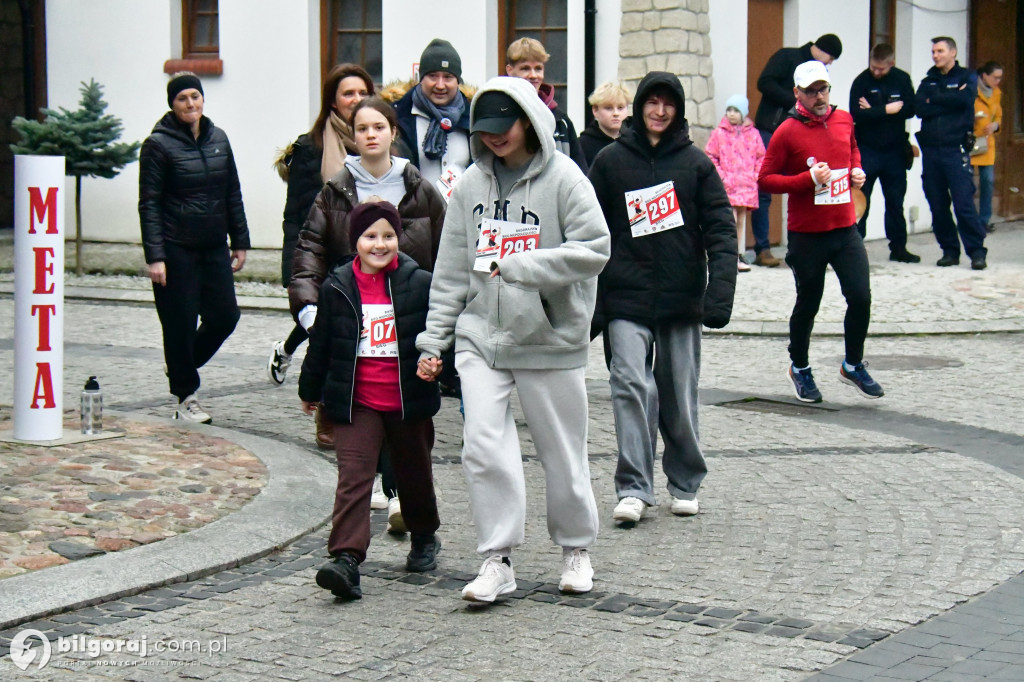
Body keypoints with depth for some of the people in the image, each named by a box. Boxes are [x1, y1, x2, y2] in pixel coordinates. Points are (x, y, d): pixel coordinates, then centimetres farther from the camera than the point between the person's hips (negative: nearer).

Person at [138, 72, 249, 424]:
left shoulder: (218, 139, 9)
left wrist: (240, 241, 10)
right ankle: (186, 397, 14)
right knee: (180, 324, 1)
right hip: (176, 249, -5)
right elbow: (149, 204, -9)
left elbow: (233, 195, 14)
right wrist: (155, 256, -15)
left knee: (225, 316, 3)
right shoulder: (159, 144, -6)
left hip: (214, 247, 5)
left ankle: (182, 366, 28)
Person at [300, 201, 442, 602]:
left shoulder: (419, 284, -4)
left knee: (414, 475, 18)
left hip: (409, 402, 1)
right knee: (353, 477, -13)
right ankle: (346, 559, -22)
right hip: (356, 403, -1)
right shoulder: (338, 287, -1)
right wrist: (310, 389, 19)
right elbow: (321, 342, 11)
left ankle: (424, 538, 42)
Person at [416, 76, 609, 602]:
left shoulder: (563, 178, -7)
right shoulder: (470, 184, 7)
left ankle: (576, 549, 28)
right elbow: (451, 270, 12)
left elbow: (593, 251, -15)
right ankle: (497, 559, -1)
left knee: (562, 451, 8)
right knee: (483, 444, -10)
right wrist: (433, 339, 9)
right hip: (481, 337, 3)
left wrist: (518, 267, -21)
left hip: (551, 338, -3)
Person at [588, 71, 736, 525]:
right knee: (632, 384, -15)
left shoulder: (696, 163, 4)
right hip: (627, 298, -1)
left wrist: (720, 292, -12)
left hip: (681, 298, 1)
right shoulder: (611, 161, 5)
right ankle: (633, 488, -12)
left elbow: (720, 230, 0)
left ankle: (685, 484, 23)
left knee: (679, 394, 8)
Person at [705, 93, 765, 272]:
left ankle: (740, 256, 17)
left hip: (747, 184, 3)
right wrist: (720, 176, -6)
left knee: (742, 220, 10)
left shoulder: (753, 134, 5)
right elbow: (710, 156, 2)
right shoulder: (719, 133, -1)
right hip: (727, 185, -3)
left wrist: (756, 175, 1)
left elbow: (761, 157, 12)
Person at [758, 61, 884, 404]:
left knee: (861, 297, -2)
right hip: (807, 234, -4)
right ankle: (800, 368, 31)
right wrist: (808, 179, -19)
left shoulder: (843, 120, 6)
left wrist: (856, 171, 7)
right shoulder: (787, 132, -10)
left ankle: (854, 365, 19)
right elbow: (765, 179, -10)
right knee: (807, 304, 9)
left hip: (845, 229, 4)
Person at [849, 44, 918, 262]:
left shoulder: (902, 80, 2)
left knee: (896, 201, 10)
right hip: (866, 151, -3)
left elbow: (909, 110, -8)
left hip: (894, 151, 3)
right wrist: (887, 109, -17)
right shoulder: (861, 81, -7)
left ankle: (898, 247, 18)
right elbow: (856, 114, -18)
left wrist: (874, 111, -16)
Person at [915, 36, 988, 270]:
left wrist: (935, 99, -3)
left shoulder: (966, 77, 7)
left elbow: (965, 99, -13)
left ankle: (977, 251, -6)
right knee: (937, 206, 4)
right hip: (931, 150, 4)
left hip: (955, 148, -4)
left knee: (964, 203, -11)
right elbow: (919, 108, -1)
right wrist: (950, 101, -8)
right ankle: (949, 251, 13)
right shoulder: (928, 81, 16)